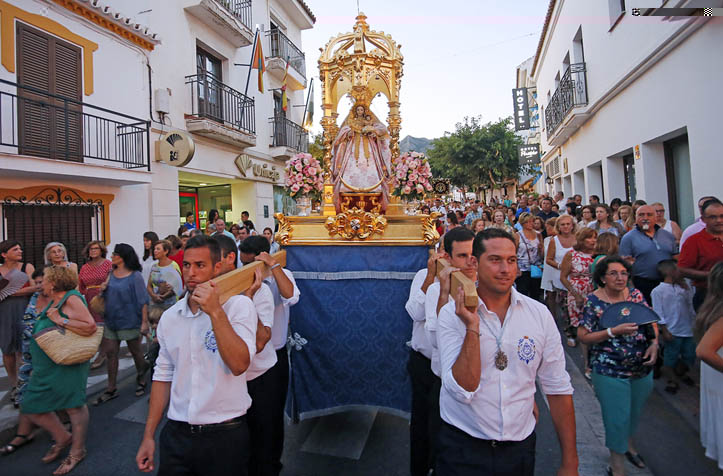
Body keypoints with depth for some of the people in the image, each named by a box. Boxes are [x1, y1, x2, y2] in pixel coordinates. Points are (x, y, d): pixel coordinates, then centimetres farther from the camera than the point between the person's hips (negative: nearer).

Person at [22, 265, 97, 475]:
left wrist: (60, 320, -23)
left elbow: (90, 327, -26)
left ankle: (77, 452, 20)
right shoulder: (54, 301, 11)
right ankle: (62, 438, 33)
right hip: (45, 367, 10)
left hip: (67, 366, -10)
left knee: (74, 407, 4)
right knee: (32, 407, 14)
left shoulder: (71, 299, -16)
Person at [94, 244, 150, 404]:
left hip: (130, 321, -6)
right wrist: (103, 289, -3)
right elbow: (109, 295, 20)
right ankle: (111, 389, 20)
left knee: (136, 352, 10)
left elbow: (143, 300, -15)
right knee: (111, 353, 9)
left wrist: (144, 322, -18)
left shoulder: (135, 276, -13)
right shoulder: (112, 274, 7)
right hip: (111, 320, 6)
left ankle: (141, 380, 31)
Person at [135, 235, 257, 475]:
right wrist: (149, 435, 10)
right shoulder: (169, 317, 4)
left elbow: (239, 364, -23)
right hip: (176, 434, 4)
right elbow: (163, 376, 10)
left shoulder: (239, 305, -12)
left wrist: (215, 312, -28)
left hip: (225, 436, -3)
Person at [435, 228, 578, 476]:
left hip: (520, 447, 3)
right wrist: (472, 328, -29)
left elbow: (558, 389, -1)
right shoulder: (452, 314, -14)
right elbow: (462, 391, -20)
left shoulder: (540, 314, -7)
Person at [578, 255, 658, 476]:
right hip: (610, 372, -5)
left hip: (642, 369, 5)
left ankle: (628, 444, 55)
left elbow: (651, 322, 8)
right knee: (616, 418, 6)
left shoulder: (636, 295, -2)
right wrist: (614, 331, -24)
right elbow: (583, 336, -15)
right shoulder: (594, 301, -15)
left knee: (634, 413, 25)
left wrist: (654, 343, -9)